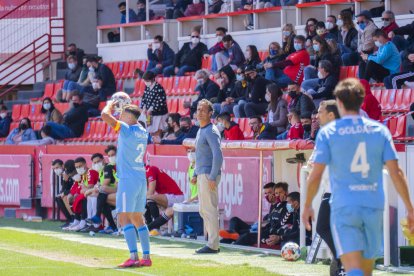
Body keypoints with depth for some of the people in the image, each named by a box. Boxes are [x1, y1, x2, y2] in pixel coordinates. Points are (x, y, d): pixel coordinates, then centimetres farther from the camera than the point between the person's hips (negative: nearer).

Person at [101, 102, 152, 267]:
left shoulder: (126, 129, -12)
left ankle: (133, 257, -18)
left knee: (124, 218, -9)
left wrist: (110, 105, 3)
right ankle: (146, 257, 11)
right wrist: (124, 107, 33)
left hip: (128, 179, -8)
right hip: (141, 179, 8)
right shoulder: (142, 132, 10)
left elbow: (105, 115, -17)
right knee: (137, 219, 14)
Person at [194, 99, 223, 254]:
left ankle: (213, 245, -10)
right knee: (204, 210, 12)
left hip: (209, 175, -10)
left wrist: (212, 177, -24)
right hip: (202, 175, 10)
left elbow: (218, 155, -20)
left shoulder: (211, 131, -12)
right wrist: (196, 174, 22)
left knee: (209, 209, -10)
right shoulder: (201, 131, 18)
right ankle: (212, 243, 16)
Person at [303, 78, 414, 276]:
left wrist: (307, 206, 11)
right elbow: (396, 173, 1)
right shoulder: (379, 130, 5)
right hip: (374, 207, 3)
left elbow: (315, 175, -4)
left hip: (343, 207, -3)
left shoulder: (328, 133, -1)